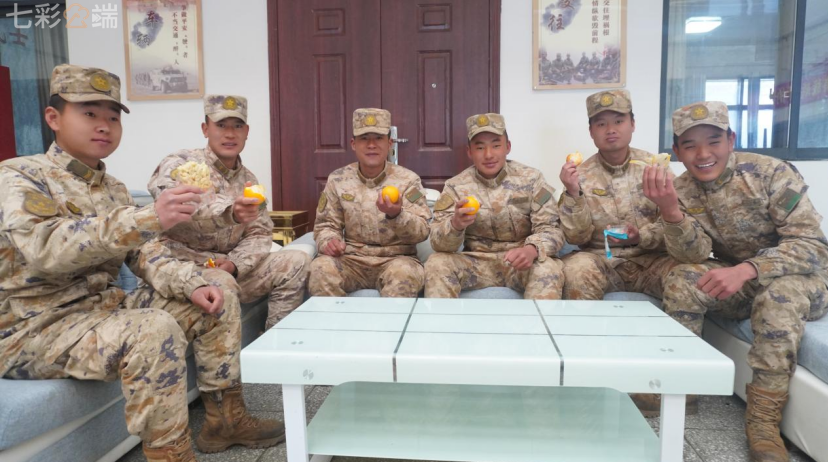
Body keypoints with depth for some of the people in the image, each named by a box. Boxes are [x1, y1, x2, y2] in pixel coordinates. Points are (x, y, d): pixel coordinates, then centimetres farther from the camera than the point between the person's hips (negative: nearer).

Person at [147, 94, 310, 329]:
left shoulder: (248, 180, 12)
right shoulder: (180, 164, -8)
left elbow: (260, 234, 7)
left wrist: (234, 263, -14)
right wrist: (229, 213, -48)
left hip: (229, 266, 6)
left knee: (297, 261, -10)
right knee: (221, 284, -37)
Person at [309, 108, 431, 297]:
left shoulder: (408, 179, -1)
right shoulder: (337, 179, 5)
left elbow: (422, 232, -7)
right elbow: (326, 224, 8)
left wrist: (396, 215, -28)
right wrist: (328, 240, -16)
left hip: (396, 258, -1)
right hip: (352, 259, 2)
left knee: (404, 273, -35)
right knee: (320, 268, -29)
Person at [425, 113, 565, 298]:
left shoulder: (531, 179, -2)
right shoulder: (456, 186, -2)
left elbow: (549, 228, -7)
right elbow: (439, 243, -9)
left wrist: (532, 249, -31)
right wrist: (455, 224, -33)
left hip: (521, 262, 0)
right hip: (477, 264, 1)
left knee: (549, 267, -31)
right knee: (437, 264, -24)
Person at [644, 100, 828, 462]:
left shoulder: (772, 173, -20)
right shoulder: (682, 190, -9)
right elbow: (695, 257, -19)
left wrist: (746, 270, -41)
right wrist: (670, 210, -38)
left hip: (796, 277, -3)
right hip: (737, 282, 3)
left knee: (780, 294, -35)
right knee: (680, 280, -22)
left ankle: (763, 418, -25)